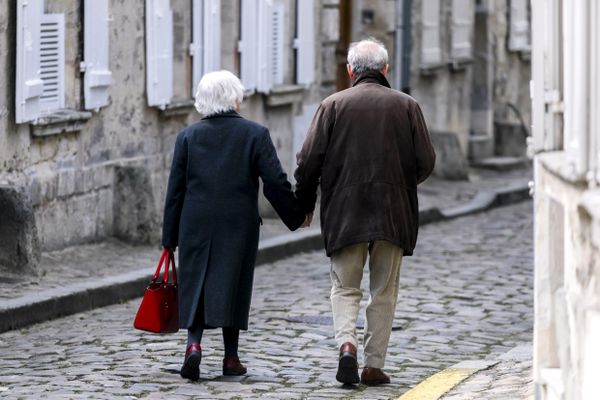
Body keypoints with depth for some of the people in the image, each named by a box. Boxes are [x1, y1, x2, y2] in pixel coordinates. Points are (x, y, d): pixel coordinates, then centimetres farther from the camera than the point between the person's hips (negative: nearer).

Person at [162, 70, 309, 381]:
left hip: (196, 224, 1)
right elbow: (275, 183, -6)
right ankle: (231, 357, 9)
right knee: (232, 285, 7)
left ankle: (194, 343, -15)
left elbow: (175, 189, 3)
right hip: (239, 225, -1)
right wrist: (296, 216, 9)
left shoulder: (188, 136, 2)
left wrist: (170, 237, 8)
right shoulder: (255, 134, -3)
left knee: (195, 284, 7)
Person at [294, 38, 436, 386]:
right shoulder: (406, 106, 1)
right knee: (384, 291, 10)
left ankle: (347, 343, -16)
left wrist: (304, 204, 9)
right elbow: (426, 161, 0)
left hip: (344, 214, -1)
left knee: (345, 287, 9)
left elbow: (309, 161, -5)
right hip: (393, 213, 1)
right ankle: (374, 365, 8)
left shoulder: (333, 105, -2)